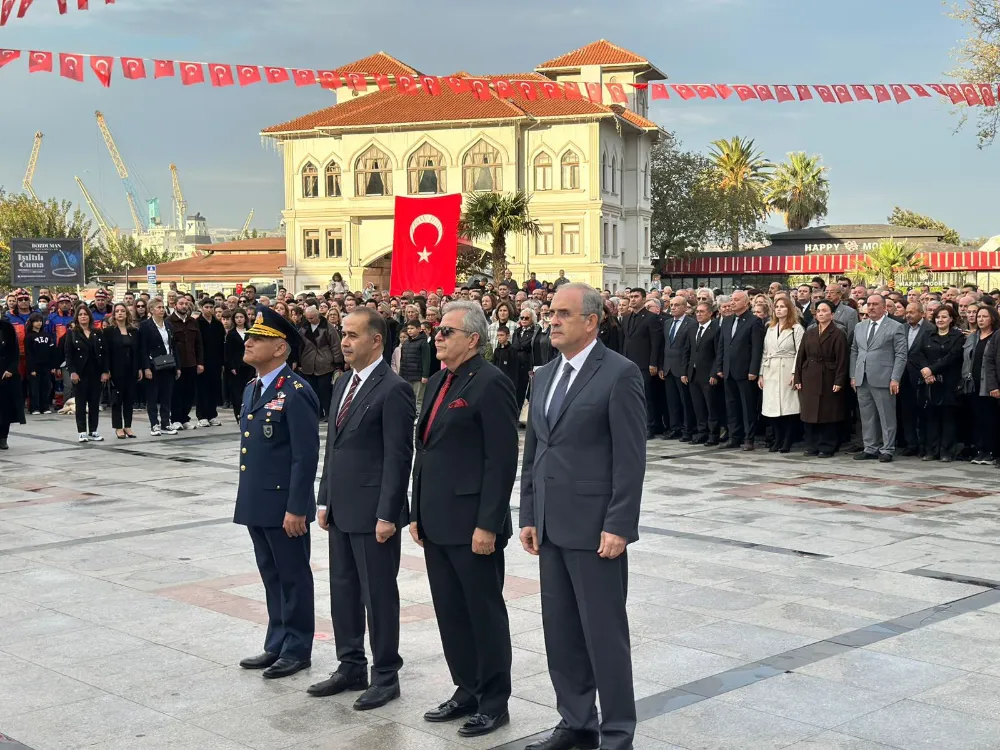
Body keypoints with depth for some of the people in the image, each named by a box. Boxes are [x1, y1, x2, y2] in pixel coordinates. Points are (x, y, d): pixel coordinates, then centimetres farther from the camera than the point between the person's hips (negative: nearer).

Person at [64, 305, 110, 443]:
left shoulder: (98, 333, 9)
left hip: (96, 373, 3)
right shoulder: (71, 333, 2)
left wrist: (105, 371, -3)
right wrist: (72, 372, -13)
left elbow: (104, 353, 6)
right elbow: (68, 354, -3)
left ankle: (93, 431, 11)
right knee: (81, 403, 1)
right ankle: (82, 432, 4)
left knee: (95, 403, 5)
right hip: (80, 373, -2)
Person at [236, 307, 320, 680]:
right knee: (272, 577, 17)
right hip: (256, 504, 9)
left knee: (293, 578, 4)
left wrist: (296, 508, -20)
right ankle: (276, 645, 27)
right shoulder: (252, 389, 13)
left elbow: (306, 455, -19)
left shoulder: (295, 393, -16)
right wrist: (245, 498, 18)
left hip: (284, 506, -9)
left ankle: (297, 649, 15)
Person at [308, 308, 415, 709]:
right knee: (343, 591, 15)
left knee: (379, 594, 2)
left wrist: (387, 514, -18)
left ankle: (385, 676, 14)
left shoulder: (393, 389, -14)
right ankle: (351, 666, 27)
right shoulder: (343, 384, 13)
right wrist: (325, 500, 14)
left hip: (373, 512, -8)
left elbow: (398, 456, -17)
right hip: (342, 510, 8)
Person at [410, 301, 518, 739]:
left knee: (485, 613, 4)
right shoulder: (438, 382, 14)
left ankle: (494, 702, 16)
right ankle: (466, 691, 27)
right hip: (437, 522, 8)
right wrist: (417, 513, 16)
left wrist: (487, 524, -20)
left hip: (472, 524, -8)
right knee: (450, 613, 14)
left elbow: (502, 460, -17)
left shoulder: (490, 384, -13)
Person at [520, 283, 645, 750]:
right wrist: (529, 516, 11)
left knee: (604, 632, 0)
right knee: (560, 631, 13)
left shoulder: (619, 374, -9)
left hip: (595, 528, -7)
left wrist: (619, 527, -17)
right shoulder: (545, 376, 14)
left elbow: (630, 458, -13)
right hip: (551, 526, 7)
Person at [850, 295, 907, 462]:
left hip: (883, 379, -5)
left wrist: (895, 379, -12)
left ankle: (887, 450, 7)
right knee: (867, 417, 9)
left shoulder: (895, 327, -2)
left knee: (886, 417, -1)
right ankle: (870, 448, 16)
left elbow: (901, 355, -5)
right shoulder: (859, 327, 15)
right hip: (862, 379, 5)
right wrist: (853, 375, 10)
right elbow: (854, 352, 17)